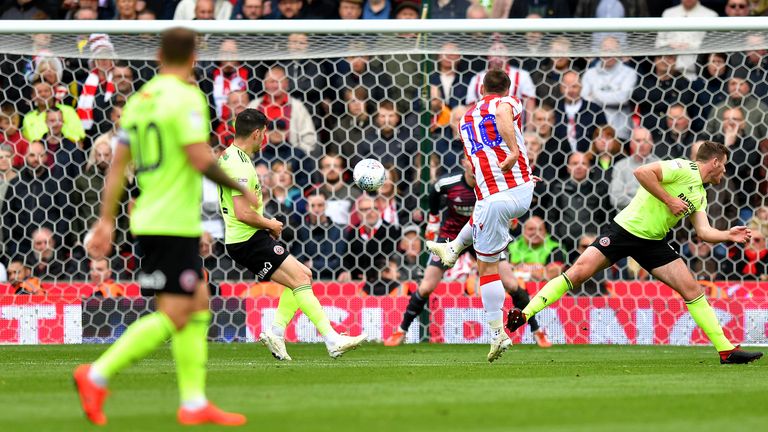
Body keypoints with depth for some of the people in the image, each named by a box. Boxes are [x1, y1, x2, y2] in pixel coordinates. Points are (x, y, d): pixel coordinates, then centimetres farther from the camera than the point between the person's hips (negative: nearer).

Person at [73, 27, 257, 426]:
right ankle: (97, 376, -14)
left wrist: (106, 221, 13)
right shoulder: (186, 97, -12)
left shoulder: (139, 99, 12)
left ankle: (194, 404, 12)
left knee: (198, 304, 13)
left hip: (149, 221, 9)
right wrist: (241, 189, -5)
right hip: (174, 225, -9)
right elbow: (201, 160, -19)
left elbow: (118, 164, 11)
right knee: (173, 316, -8)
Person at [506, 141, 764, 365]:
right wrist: (669, 200, -21)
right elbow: (642, 172, -24)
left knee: (692, 290, -2)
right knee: (579, 273, -18)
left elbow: (703, 232, 14)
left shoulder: (700, 195, 16)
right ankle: (524, 314, -15)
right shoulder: (684, 169, -11)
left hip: (652, 242, 8)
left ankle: (726, 350, 1)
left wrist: (729, 235, 1)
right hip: (627, 228, -8)